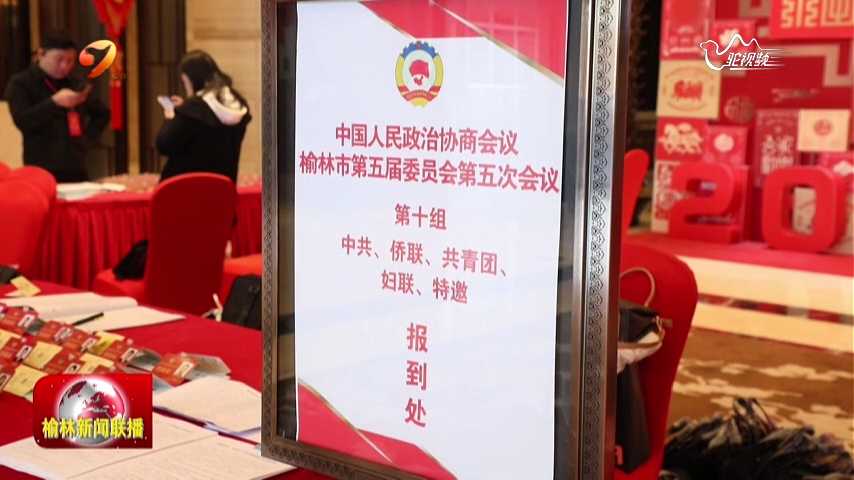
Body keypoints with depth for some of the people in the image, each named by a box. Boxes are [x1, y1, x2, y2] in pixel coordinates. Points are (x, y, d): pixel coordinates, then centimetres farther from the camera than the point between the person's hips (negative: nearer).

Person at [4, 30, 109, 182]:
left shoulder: (76, 84, 15)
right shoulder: (20, 83, 1)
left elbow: (102, 113, 27)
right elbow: (22, 121, -13)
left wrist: (88, 138, 11)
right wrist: (54, 102, -23)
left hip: (76, 169, 5)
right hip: (41, 171, -5)